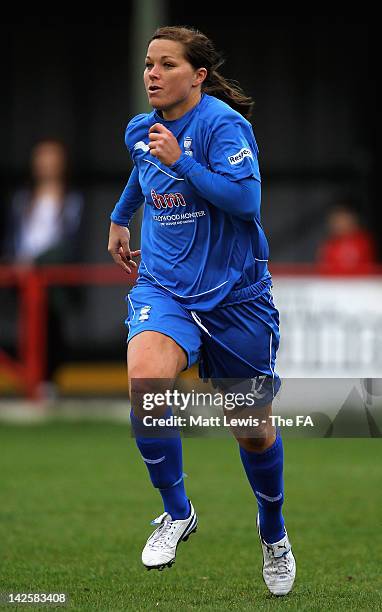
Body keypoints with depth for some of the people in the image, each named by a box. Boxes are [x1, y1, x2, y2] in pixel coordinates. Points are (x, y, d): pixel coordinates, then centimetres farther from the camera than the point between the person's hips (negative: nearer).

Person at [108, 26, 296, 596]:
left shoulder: (224, 124, -15)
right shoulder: (140, 130, 5)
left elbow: (246, 198, -27)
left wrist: (181, 162, -28)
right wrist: (119, 219, 39)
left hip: (234, 293, -3)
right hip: (164, 287, 4)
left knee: (255, 431, 9)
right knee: (144, 383, -28)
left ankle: (274, 535, 36)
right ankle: (176, 512, -9)